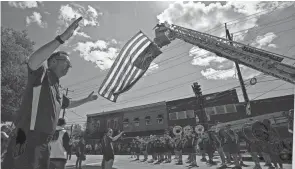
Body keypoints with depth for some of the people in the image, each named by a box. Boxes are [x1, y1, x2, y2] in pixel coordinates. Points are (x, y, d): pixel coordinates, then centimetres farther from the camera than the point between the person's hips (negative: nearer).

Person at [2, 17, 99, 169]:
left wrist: (86, 100, 36)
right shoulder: (41, 74, -6)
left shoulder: (57, 89, 18)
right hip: (25, 144, -9)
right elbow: (32, 60, -30)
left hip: (43, 145, 9)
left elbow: (68, 104, 36)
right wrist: (62, 37, -35)